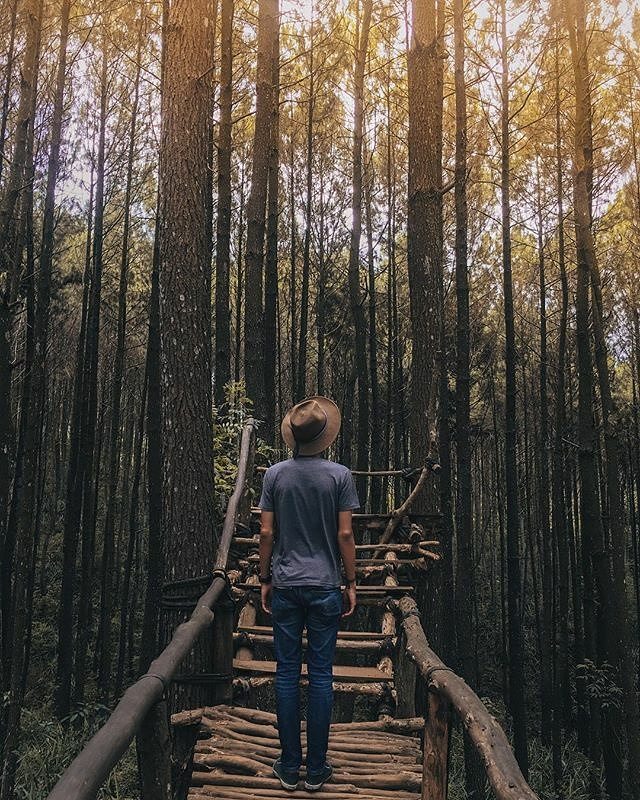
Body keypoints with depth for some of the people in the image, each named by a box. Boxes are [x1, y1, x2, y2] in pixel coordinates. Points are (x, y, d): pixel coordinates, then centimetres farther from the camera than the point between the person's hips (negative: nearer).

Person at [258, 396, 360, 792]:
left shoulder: (275, 475, -1)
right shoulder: (340, 475, -6)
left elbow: (267, 533, 0)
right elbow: (345, 535, -6)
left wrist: (265, 579, 11)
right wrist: (351, 583, 3)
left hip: (285, 587, 2)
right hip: (325, 587, -1)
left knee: (288, 673, 8)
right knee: (321, 675, 7)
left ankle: (290, 768, 17)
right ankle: (316, 770, 16)